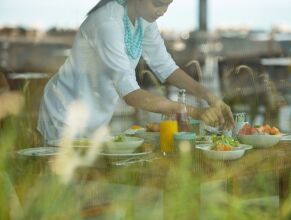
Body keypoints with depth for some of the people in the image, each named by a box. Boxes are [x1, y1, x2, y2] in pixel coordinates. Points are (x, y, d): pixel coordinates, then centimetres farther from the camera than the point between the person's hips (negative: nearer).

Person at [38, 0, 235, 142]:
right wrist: (194, 112, -40)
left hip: (98, 120, 8)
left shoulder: (144, 17, -7)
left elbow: (164, 66, 0)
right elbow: (131, 94, -37)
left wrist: (208, 95, -14)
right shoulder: (108, 22, -32)